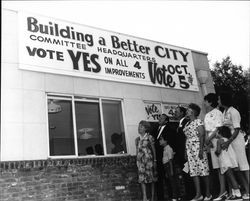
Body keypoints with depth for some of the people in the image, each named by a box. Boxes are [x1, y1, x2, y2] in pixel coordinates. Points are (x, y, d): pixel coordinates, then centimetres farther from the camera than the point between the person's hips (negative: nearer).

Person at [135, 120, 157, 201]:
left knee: (151, 179, 2)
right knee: (142, 179, -5)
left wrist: (155, 161, -4)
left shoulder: (149, 138, -1)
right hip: (140, 160, 3)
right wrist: (137, 161, 9)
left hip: (149, 160, -3)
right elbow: (137, 151, 13)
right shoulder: (137, 139, 9)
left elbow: (153, 150, 0)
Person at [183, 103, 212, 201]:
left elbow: (202, 136, -12)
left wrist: (201, 149, -20)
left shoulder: (198, 121, -4)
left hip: (198, 148, -7)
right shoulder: (187, 124, 17)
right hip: (189, 149, 7)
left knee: (203, 170, -4)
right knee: (193, 172, 3)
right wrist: (186, 151, 12)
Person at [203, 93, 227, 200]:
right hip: (211, 142, 7)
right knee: (218, 167, 6)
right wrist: (207, 140, -2)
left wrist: (209, 138, -13)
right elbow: (206, 130, 14)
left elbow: (219, 128, -10)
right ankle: (223, 191, 10)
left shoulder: (217, 112, -2)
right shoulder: (206, 116, 20)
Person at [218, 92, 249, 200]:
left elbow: (237, 130, -16)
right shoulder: (224, 112, 11)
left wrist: (228, 142, -23)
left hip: (236, 139, -8)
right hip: (228, 140, 8)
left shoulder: (233, 112, -13)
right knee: (236, 166, 9)